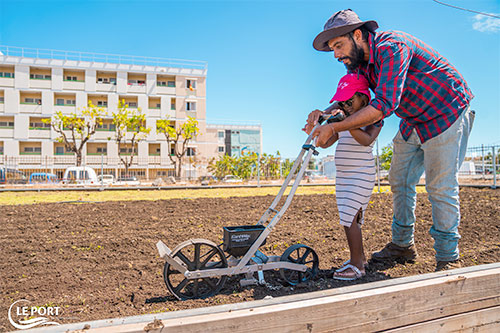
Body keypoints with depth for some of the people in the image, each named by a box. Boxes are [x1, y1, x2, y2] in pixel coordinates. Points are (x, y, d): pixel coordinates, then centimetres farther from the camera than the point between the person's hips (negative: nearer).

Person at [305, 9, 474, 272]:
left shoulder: (391, 47, -29)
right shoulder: (360, 62, 0)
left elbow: (385, 104, -38)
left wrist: (334, 128, -36)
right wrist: (325, 113, -14)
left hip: (446, 114, -9)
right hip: (413, 122, 9)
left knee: (440, 187, -7)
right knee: (400, 181, 9)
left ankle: (448, 257, 7)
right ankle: (402, 245, 21)